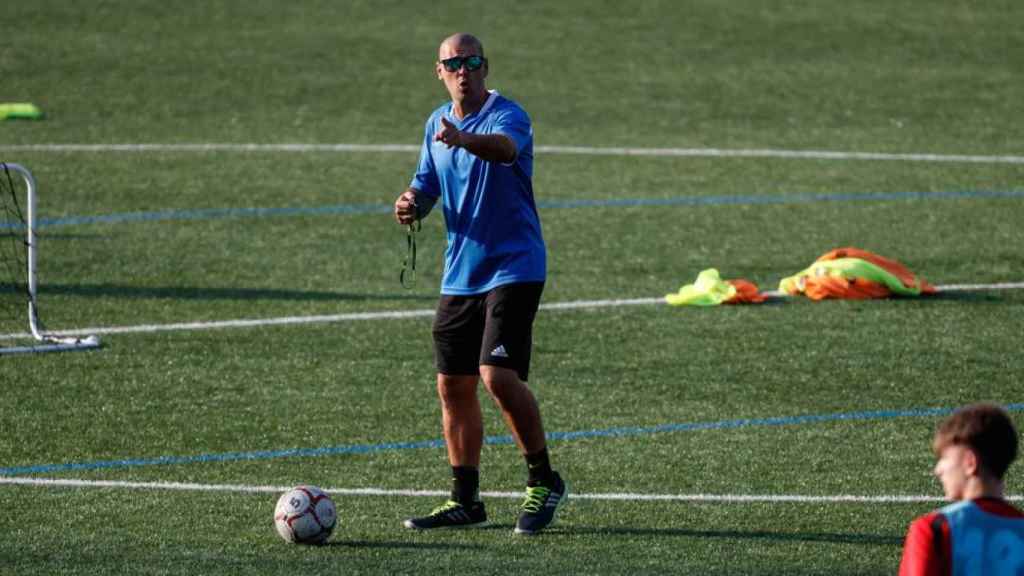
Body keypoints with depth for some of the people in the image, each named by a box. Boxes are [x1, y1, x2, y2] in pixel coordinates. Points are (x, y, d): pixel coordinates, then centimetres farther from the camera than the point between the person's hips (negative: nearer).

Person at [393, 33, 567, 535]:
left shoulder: (508, 116, -13)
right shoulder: (438, 124, 11)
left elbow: (505, 147, -38)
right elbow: (427, 187, 18)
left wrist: (465, 139, -59)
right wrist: (411, 205, -6)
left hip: (512, 268, -7)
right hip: (459, 276, 7)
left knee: (498, 375, -19)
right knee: (453, 386, 7)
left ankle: (544, 482, -3)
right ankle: (464, 501, 18)